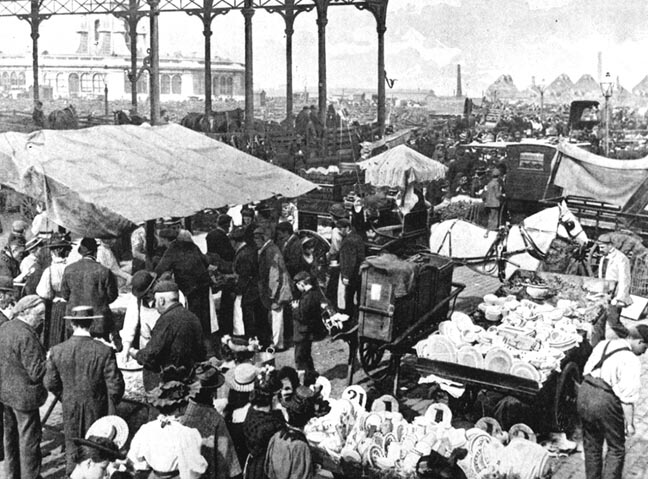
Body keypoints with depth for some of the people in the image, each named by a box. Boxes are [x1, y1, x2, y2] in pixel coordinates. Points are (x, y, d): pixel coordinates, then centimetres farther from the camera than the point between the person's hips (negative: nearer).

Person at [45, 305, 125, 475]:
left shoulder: (57, 351, -13)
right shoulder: (104, 351, -20)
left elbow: (50, 383, -4)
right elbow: (115, 385, -15)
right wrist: (111, 404, 4)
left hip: (70, 407, 2)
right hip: (97, 408, -2)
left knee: (72, 446, 19)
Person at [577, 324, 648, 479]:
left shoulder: (603, 344, 9)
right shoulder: (631, 360, -12)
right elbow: (627, 397, -14)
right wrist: (629, 423, -6)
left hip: (584, 393, 7)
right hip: (605, 402, -7)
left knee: (591, 445, 22)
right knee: (616, 449, 12)